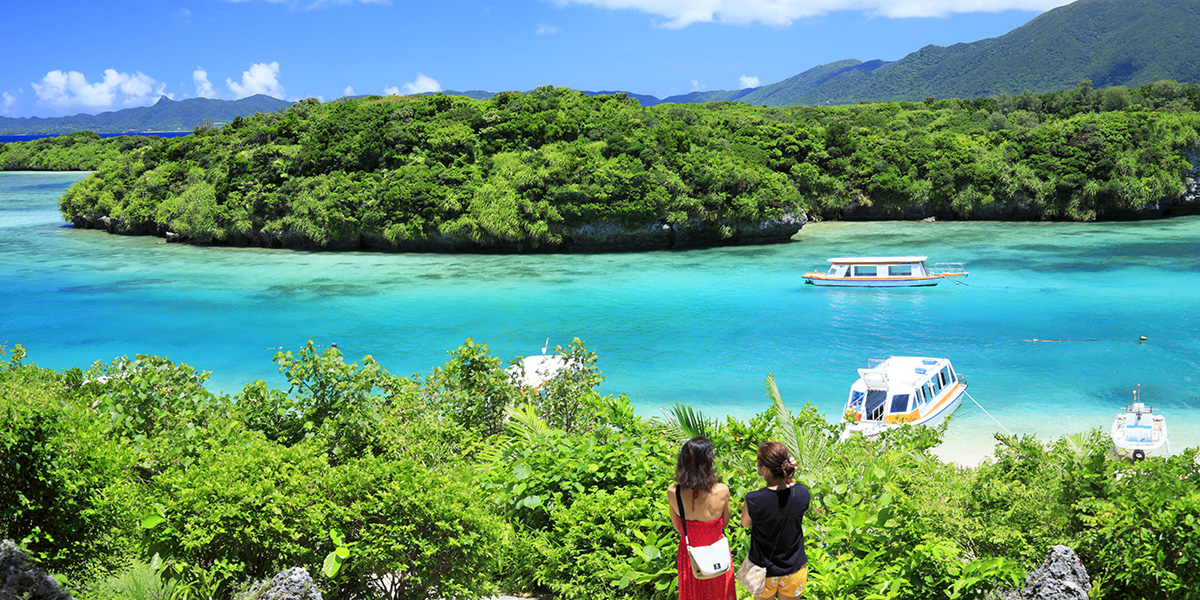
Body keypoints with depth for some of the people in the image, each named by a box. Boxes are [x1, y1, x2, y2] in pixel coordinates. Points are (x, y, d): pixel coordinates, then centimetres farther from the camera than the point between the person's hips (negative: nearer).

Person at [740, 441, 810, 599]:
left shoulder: (754, 500, -29)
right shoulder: (802, 493, -20)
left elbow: (745, 523, -8)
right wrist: (788, 479, -10)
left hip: (764, 572, -2)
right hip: (794, 569, 2)